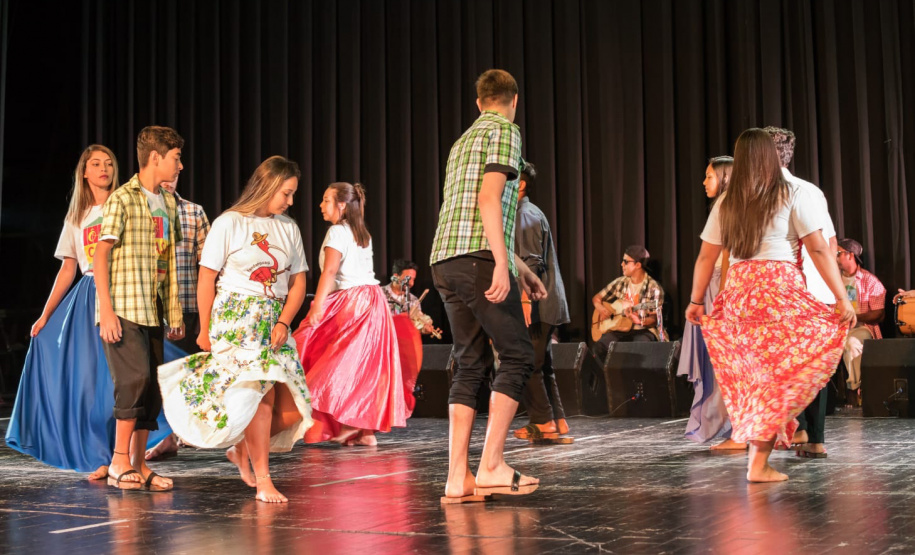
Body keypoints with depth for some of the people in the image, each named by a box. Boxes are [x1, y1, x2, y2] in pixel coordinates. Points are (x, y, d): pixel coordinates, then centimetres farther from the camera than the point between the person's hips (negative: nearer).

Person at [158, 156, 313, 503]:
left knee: (290, 404, -2)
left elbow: (298, 282, 11)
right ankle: (263, 481, -7)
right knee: (259, 393, -17)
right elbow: (206, 278, -2)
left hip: (275, 321, 6)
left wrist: (283, 322, -3)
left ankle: (244, 450, 23)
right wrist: (204, 330, -3)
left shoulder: (289, 228, 12)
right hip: (235, 318, -5)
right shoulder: (229, 223, -3)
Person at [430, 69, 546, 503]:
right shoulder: (504, 132, 0)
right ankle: (491, 466, -6)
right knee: (517, 356, -1)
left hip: (445, 263, 8)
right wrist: (502, 265, -19)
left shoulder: (463, 141, 26)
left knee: (470, 365, 8)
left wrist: (520, 267, 33)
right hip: (478, 260, -8)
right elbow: (489, 198, -14)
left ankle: (458, 477, 3)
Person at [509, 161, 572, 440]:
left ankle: (542, 421, -1)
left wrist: (525, 300, -26)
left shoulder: (524, 215, -11)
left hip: (536, 302, -10)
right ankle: (557, 420, 14)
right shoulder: (532, 212, 20)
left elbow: (531, 262, -20)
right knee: (541, 365, 13)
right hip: (547, 302, 10)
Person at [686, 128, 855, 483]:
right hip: (780, 290, -4)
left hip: (737, 291, 4)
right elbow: (819, 250, -5)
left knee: (751, 374, 15)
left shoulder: (726, 203, 11)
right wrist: (842, 298, -4)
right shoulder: (792, 195, 2)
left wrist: (696, 301, 21)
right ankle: (760, 464, 0)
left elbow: (706, 257, 12)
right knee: (779, 375, 1)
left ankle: (755, 448, 19)